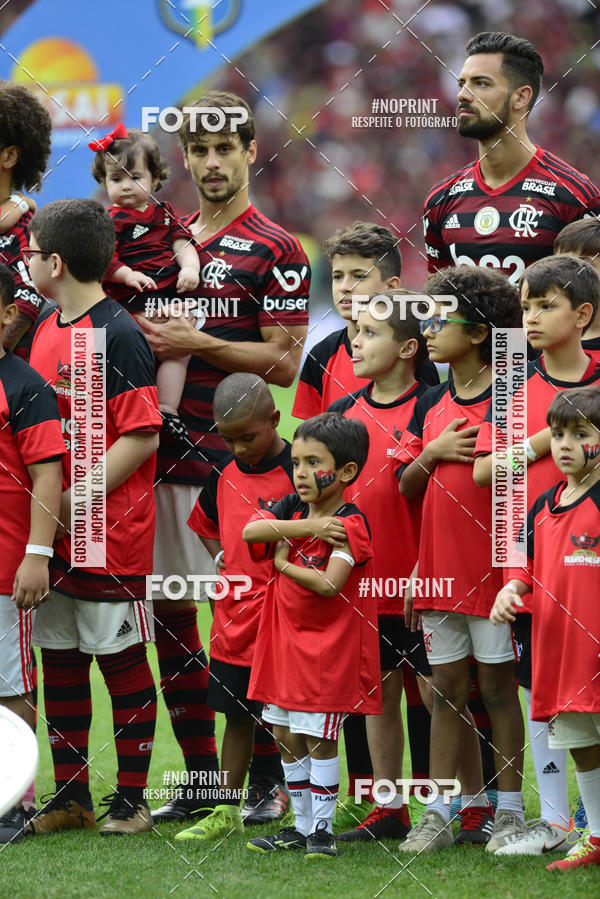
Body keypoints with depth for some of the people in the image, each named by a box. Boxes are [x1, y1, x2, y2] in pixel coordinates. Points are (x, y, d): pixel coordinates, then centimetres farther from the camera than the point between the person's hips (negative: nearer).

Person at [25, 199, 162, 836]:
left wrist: (77, 499, -17)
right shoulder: (47, 330, 12)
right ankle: (70, 794, 18)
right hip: (51, 531, 8)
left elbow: (141, 436, -16)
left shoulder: (117, 335, -13)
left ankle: (130, 799, 7)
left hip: (110, 529, -8)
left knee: (120, 658, 0)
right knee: (59, 658, 10)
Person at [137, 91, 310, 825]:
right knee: (169, 611, 7)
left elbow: (284, 362, -10)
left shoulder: (274, 250, -5)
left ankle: (267, 782, 4)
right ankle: (200, 778, 14)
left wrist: (196, 345, -15)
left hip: (235, 459, -7)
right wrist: (144, 338, 4)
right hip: (166, 454, 7)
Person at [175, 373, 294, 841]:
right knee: (237, 716, 15)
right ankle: (226, 812, 24)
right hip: (233, 617, 6)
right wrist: (219, 555, 10)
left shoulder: (298, 473, -11)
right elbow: (207, 523, 26)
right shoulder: (224, 473, 8)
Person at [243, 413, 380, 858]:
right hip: (285, 638, 7)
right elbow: (250, 530, -12)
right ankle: (302, 825, 22)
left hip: (327, 645, -7)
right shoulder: (292, 508, 6)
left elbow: (328, 584, -25)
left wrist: (284, 563, -12)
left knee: (319, 738, -4)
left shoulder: (349, 525, -14)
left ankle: (323, 828, 5)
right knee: (286, 735, 11)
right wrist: (307, 527, -21)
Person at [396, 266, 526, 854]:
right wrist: (433, 453, -4)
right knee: (447, 687, 8)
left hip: (493, 563, -5)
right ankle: (438, 813, 10)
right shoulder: (431, 404, 12)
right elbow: (406, 486, 11)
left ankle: (508, 810, 9)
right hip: (439, 564, 5)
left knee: (498, 684, 1)